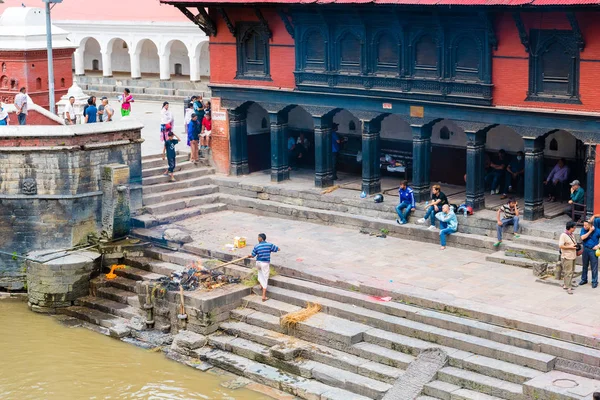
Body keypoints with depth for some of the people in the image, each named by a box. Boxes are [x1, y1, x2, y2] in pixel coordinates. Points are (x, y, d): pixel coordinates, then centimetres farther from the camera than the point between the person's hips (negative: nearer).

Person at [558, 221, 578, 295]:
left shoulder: (571, 235, 13)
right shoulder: (563, 235, -15)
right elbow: (560, 246, -20)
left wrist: (575, 246, 7)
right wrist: (570, 247, -18)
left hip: (573, 256, 9)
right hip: (567, 257, -9)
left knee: (571, 271, 13)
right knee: (568, 272, -7)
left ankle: (566, 285, 23)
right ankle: (568, 287, -4)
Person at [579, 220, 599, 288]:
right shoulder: (583, 230, -3)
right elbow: (582, 237, -16)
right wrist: (590, 231, -18)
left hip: (593, 250, -3)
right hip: (585, 249, 3)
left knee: (594, 267, 0)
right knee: (585, 265, 15)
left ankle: (594, 282, 10)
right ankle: (584, 279, 29)